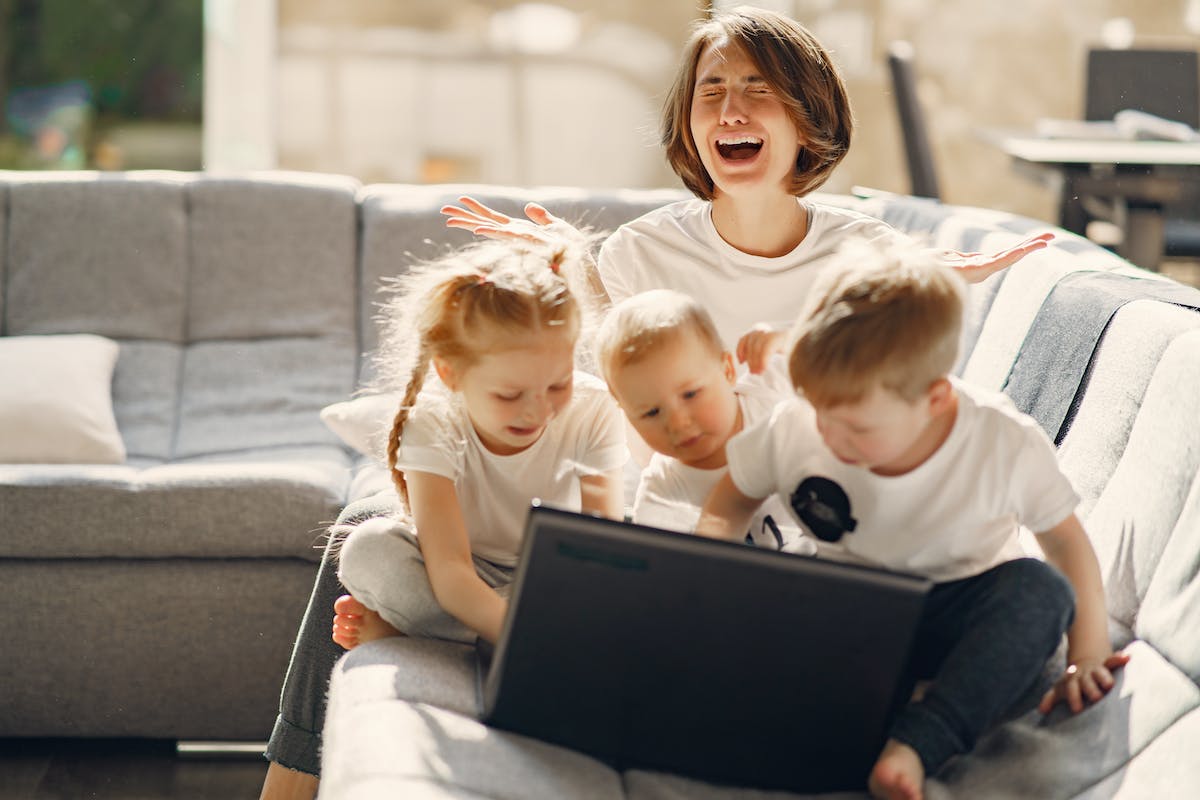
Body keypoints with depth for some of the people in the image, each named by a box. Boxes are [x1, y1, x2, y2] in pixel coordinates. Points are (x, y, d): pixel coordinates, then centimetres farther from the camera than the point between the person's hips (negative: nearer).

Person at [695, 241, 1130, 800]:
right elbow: (728, 506, 2)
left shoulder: (1006, 446, -21)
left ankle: (916, 745, -46)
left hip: (956, 620, -1)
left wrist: (1089, 658, -10)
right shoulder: (794, 429, -16)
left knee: (1040, 588, -34)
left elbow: (1067, 541, -6)